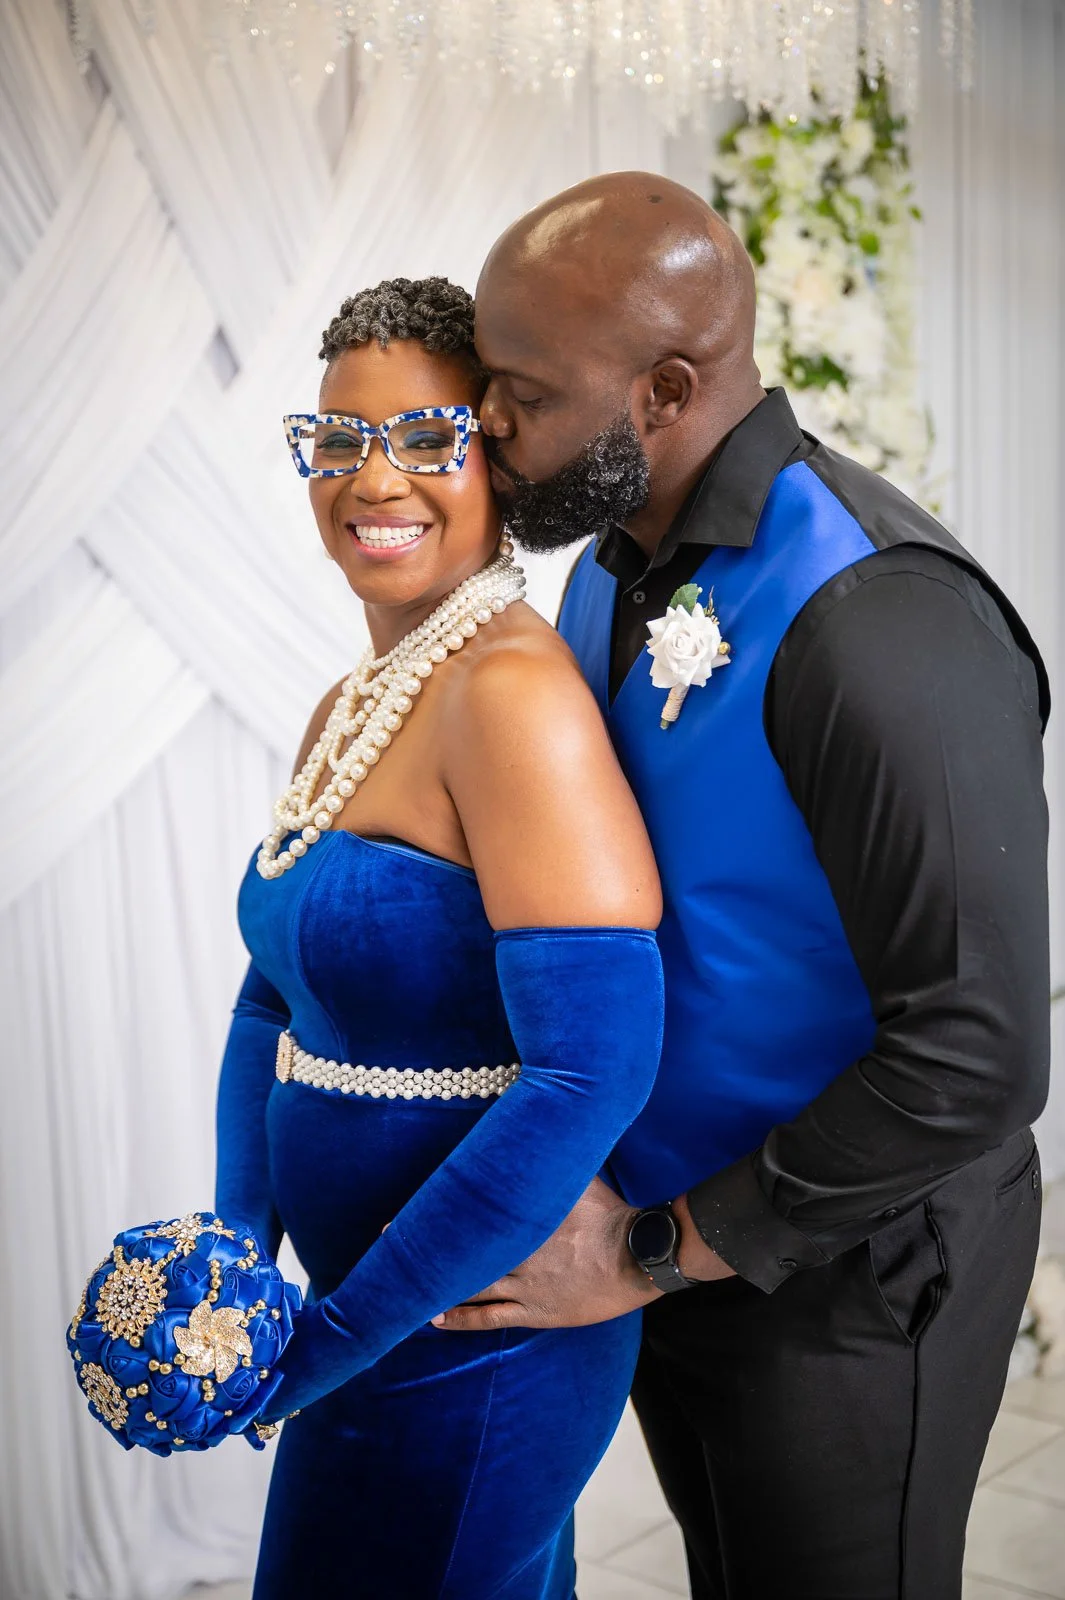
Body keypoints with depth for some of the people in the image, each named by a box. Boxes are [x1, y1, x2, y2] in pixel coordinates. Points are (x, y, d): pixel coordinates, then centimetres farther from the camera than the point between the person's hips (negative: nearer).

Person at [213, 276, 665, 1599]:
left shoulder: (513, 692, -21)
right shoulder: (349, 710, 8)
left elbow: (597, 1066, -28)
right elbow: (275, 998, 14)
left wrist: (332, 1337, -22)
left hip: (470, 1339, -8)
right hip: (362, 1308, 8)